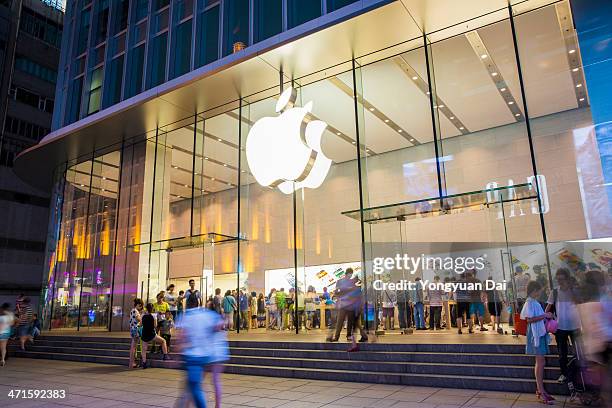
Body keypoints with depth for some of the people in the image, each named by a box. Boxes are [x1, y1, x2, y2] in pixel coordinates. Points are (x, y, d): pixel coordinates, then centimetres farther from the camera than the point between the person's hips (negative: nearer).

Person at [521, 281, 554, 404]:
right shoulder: (529, 303, -13)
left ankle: (539, 389, 19)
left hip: (541, 333, 9)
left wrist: (546, 316, 9)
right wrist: (544, 316, -17)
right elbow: (529, 319, -21)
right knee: (540, 362, -8)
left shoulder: (535, 302, 15)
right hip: (535, 334, -9)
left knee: (540, 362, 12)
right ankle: (541, 392, -3)